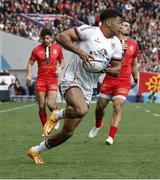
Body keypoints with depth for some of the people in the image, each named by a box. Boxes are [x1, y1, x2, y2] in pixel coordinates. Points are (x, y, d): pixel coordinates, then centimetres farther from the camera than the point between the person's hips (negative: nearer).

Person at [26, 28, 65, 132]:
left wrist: (59, 69, -8)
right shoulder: (37, 50, 2)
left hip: (53, 80, -1)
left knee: (50, 104, -15)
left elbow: (62, 62, 14)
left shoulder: (57, 48, 5)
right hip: (41, 80, 1)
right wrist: (29, 75, -8)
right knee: (42, 106, -2)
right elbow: (30, 63, 8)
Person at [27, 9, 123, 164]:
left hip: (87, 90, 7)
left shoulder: (116, 45, 9)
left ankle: (35, 151, 23)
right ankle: (57, 115, -6)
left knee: (68, 132, 5)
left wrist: (105, 69, -7)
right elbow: (61, 37, -13)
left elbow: (117, 70, 16)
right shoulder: (90, 31, -9)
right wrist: (79, 51, -23)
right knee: (81, 110, -38)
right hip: (72, 81, -7)